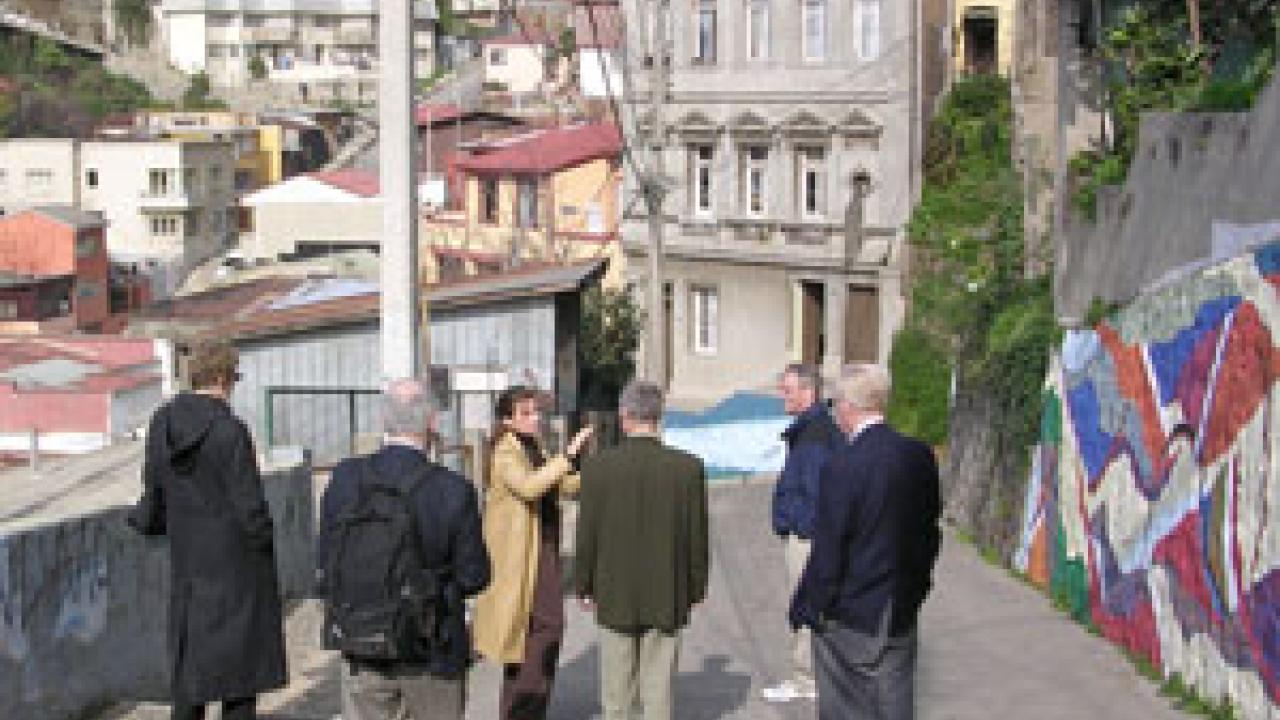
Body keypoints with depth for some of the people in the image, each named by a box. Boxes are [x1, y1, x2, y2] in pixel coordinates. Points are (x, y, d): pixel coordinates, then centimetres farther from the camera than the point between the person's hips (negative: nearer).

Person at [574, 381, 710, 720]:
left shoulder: (598, 467, -11)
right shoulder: (688, 468, -8)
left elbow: (587, 534, -5)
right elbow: (697, 536, -3)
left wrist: (584, 586, 8)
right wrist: (695, 589, 10)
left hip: (615, 595, 0)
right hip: (667, 598, 0)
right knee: (659, 691, 7)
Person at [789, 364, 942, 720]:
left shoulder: (842, 467, -21)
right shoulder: (920, 456, -1)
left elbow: (827, 552, -17)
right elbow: (929, 531, 9)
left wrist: (806, 608, -4)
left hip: (849, 617, -6)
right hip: (902, 612, 6)